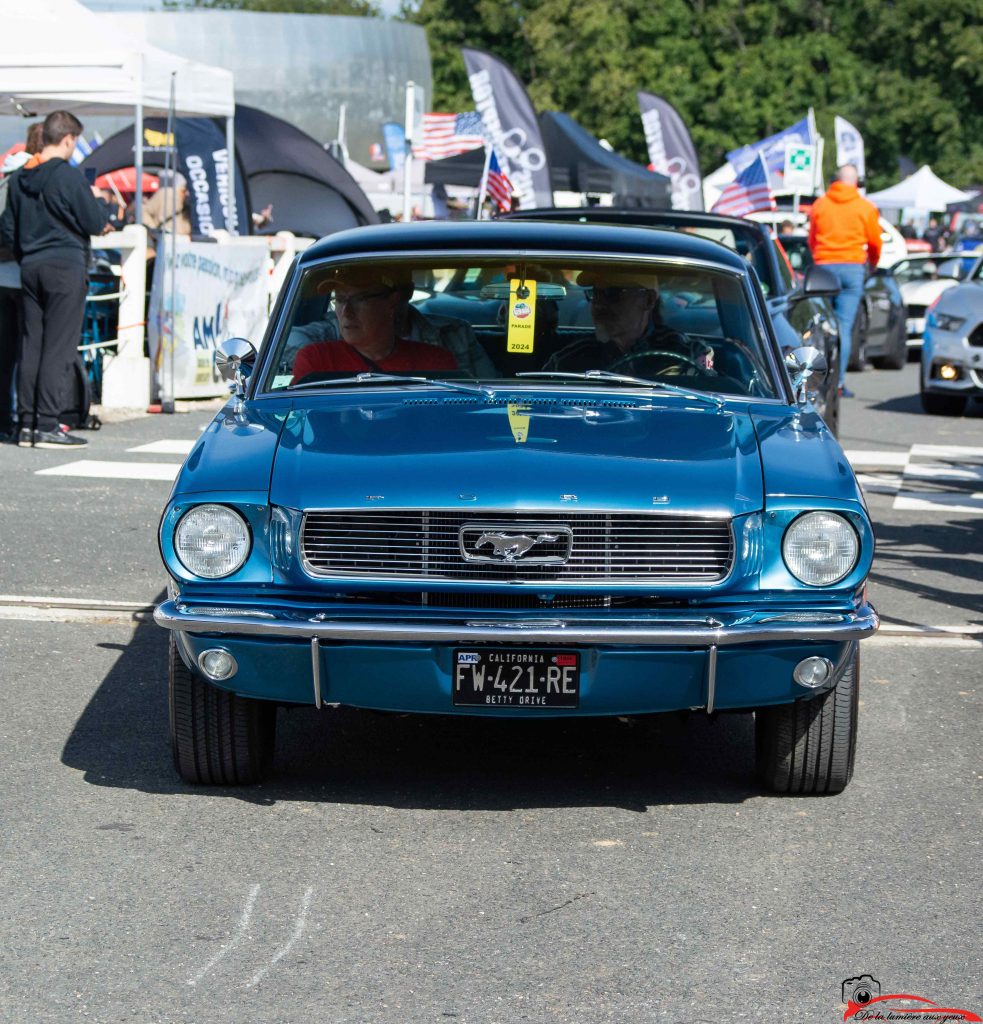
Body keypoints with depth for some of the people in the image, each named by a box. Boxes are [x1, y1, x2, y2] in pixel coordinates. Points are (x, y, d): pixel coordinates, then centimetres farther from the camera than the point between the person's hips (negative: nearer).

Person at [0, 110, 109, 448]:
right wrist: (98, 201, 10)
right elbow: (96, 224, -10)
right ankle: (47, 426, -8)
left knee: (31, 345, 9)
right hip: (66, 267, -7)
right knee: (59, 347, -5)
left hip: (31, 268, 7)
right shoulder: (68, 176, -11)